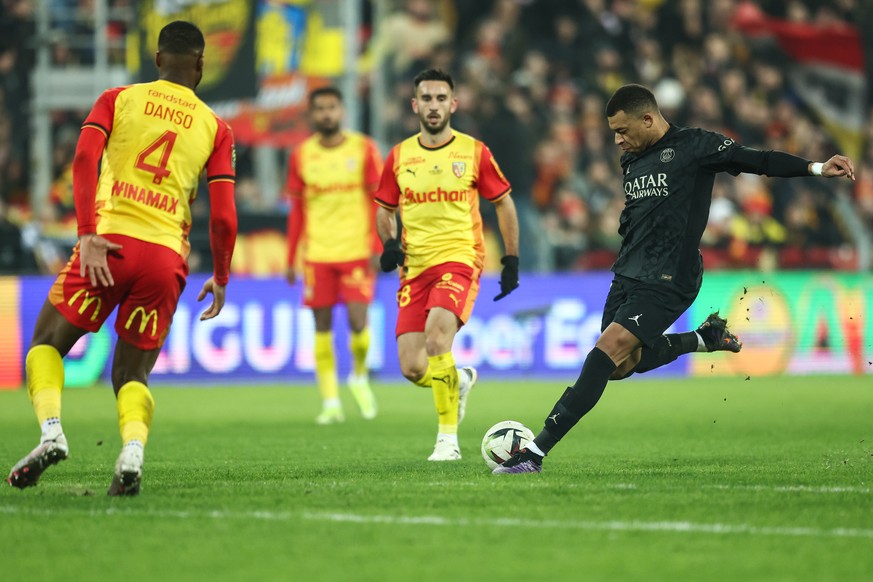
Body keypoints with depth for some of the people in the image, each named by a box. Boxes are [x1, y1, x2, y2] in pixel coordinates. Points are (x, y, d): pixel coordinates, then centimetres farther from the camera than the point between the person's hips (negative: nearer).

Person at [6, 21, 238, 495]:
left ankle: (51, 431, -12)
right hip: (166, 257, 2)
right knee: (132, 374, 13)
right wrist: (220, 280, 21)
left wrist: (88, 235, -12)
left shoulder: (117, 99, 12)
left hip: (108, 244, -2)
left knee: (46, 344, 16)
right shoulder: (215, 128, 13)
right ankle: (133, 448, -18)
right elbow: (223, 218, 7)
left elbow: (84, 159, -6)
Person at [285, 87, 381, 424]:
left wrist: (377, 248, -7)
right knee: (322, 327, 1)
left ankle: (359, 377, 19)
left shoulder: (363, 149, 0)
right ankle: (331, 403, 6)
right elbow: (297, 211, 11)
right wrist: (291, 259, 8)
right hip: (317, 255, 2)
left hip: (357, 253, -2)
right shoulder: (301, 156, 6)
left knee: (357, 322, -11)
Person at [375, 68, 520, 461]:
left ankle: (448, 439, -22)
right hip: (415, 266, 4)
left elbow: (503, 203, 10)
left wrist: (511, 261, 7)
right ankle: (459, 381, 31)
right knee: (412, 368, -5)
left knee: (436, 336, -30)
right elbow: (385, 208, 20)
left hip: (460, 260, -4)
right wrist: (389, 243, 0)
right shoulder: (399, 157, 8)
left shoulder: (473, 152, 1)